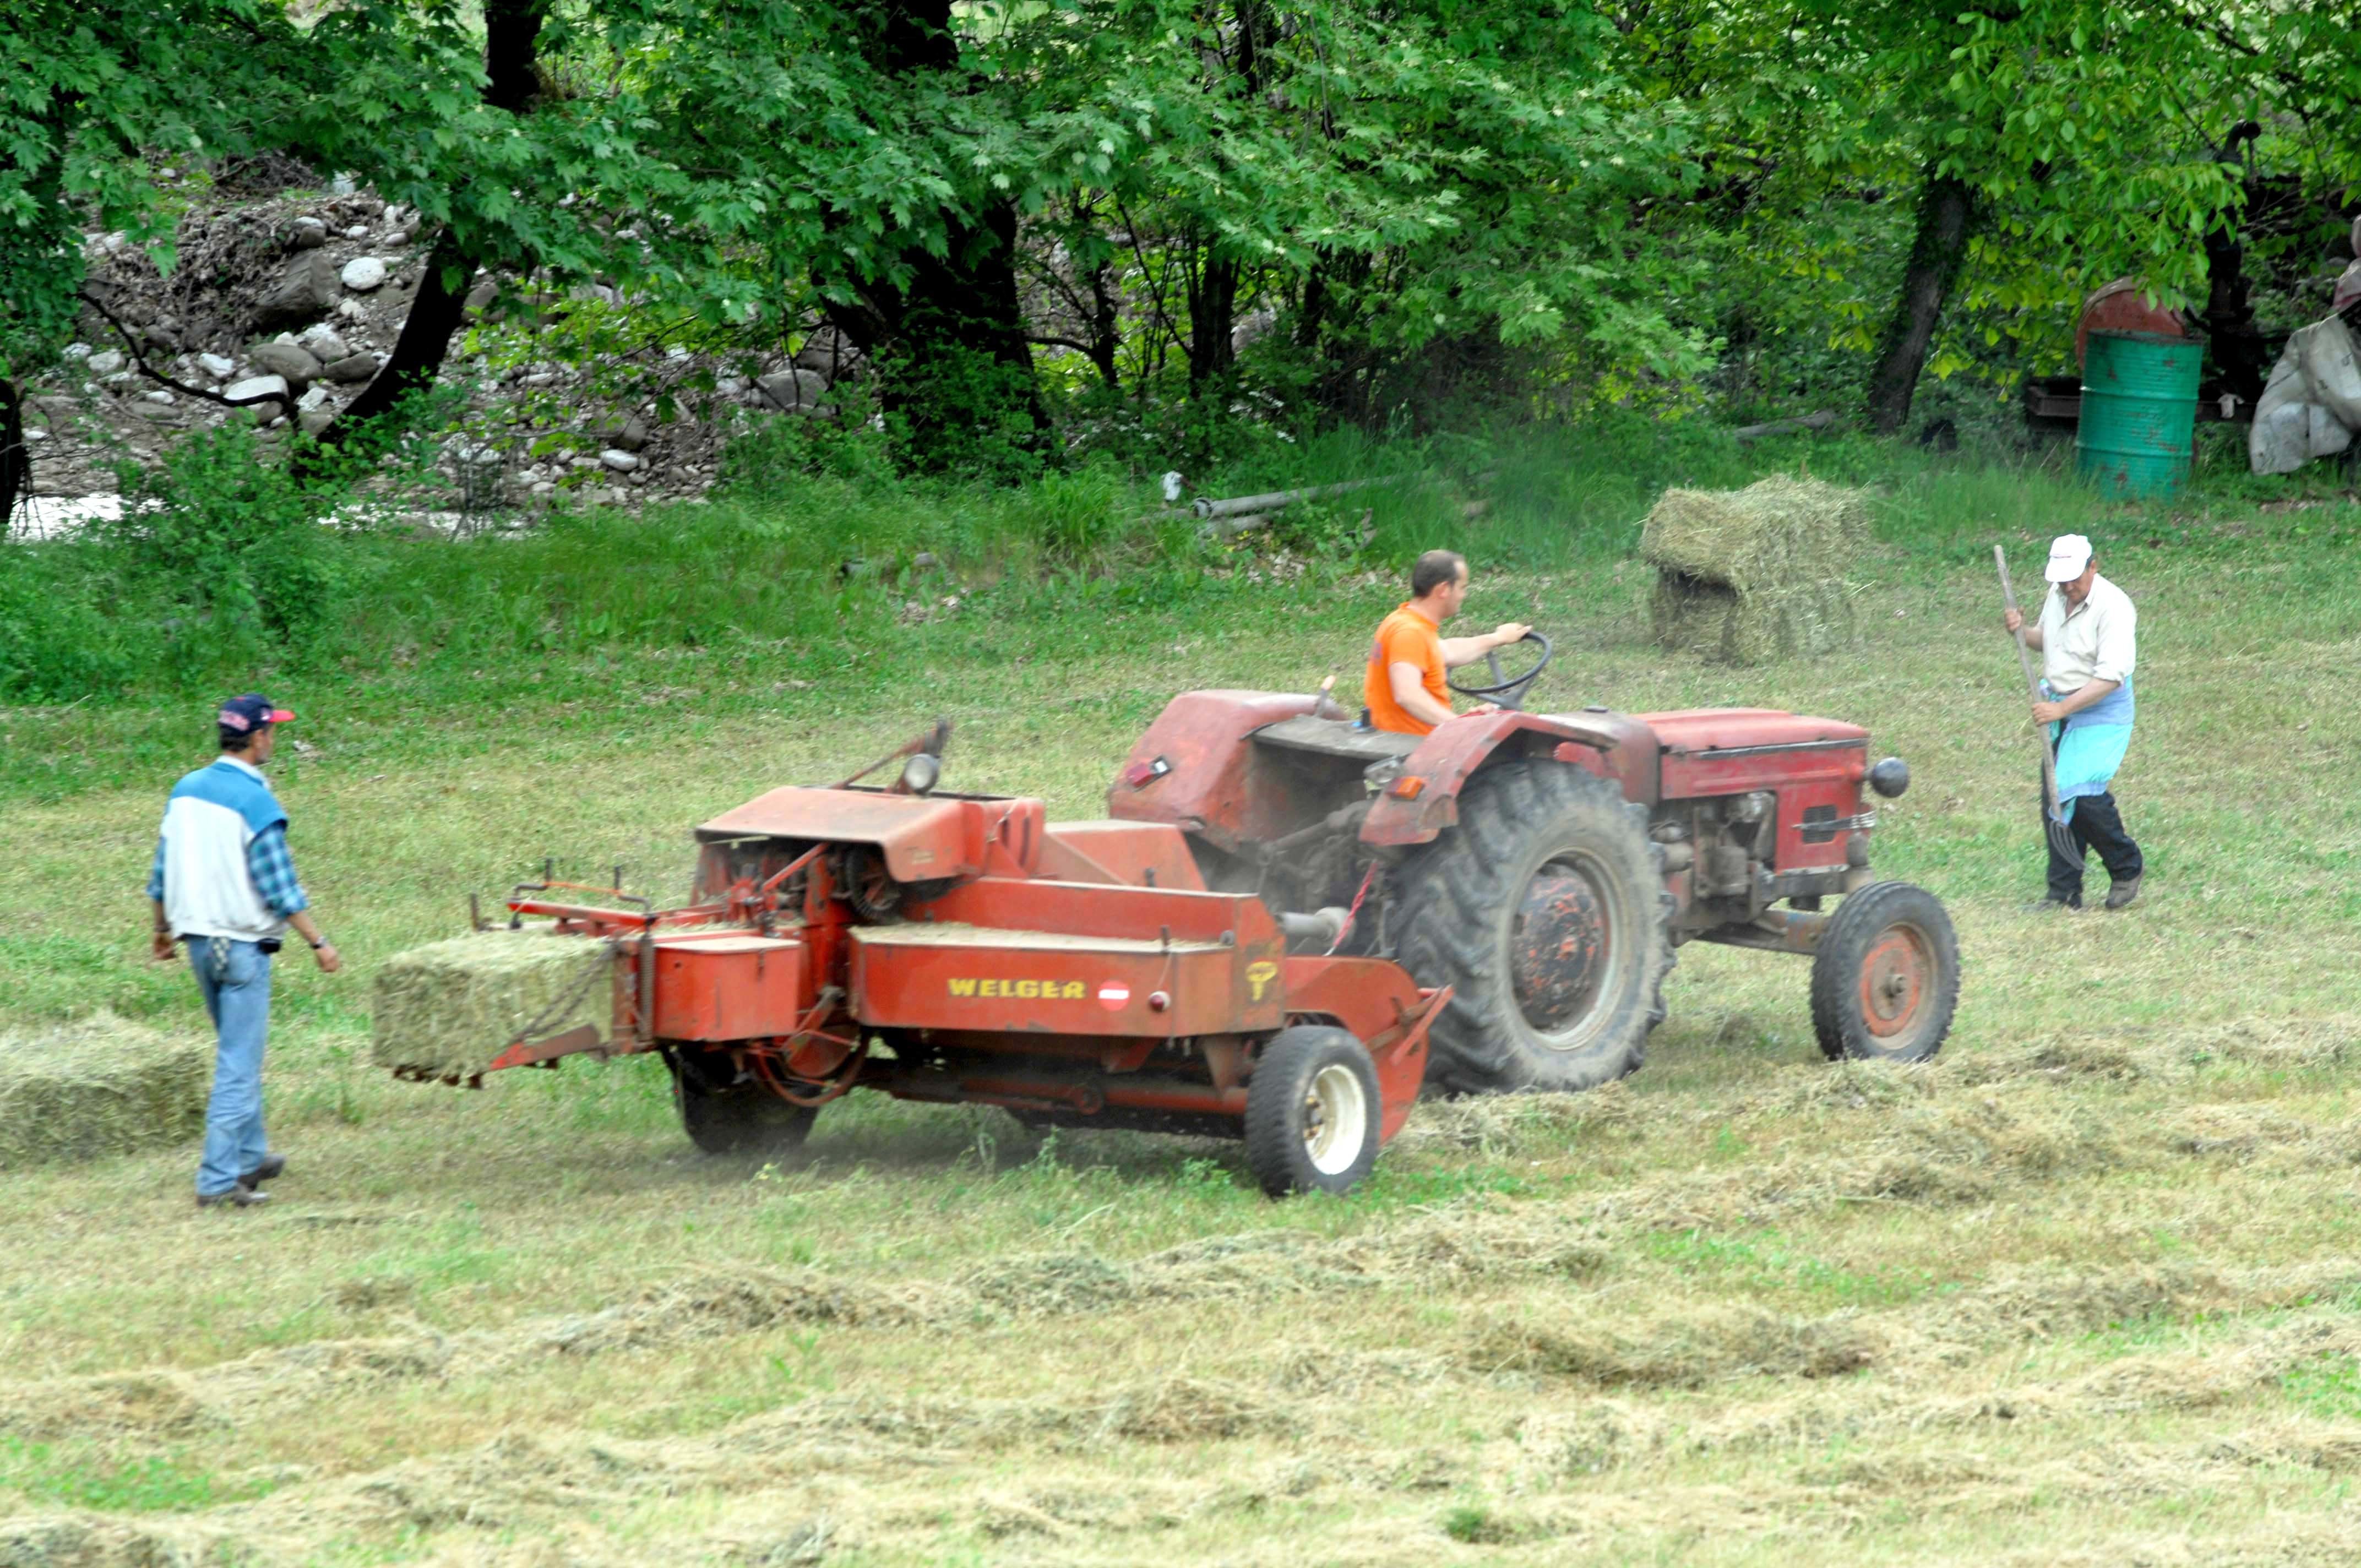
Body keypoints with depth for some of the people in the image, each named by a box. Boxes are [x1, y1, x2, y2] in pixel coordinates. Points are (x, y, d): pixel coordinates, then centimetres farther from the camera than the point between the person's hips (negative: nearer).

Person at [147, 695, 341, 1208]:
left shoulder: (186, 791, 5)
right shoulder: (255, 803, -17)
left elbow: (162, 874, 11)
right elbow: (279, 887, -16)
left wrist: (165, 930, 24)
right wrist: (319, 943, -9)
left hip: (197, 938, 8)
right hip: (242, 944, -8)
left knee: (238, 1051, 22)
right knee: (238, 1064, -4)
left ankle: (249, 1157, 31)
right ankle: (219, 1180, -6)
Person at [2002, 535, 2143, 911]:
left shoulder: (2113, 607, -20)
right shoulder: (2057, 595, 6)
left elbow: (2110, 678, -24)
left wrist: (2062, 708, -27)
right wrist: (2022, 631, 2)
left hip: (2100, 714, -8)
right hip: (2060, 710, 8)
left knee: (2083, 794, -17)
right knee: (2056, 797, 5)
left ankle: (2127, 868, 6)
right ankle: (2064, 894, 11)